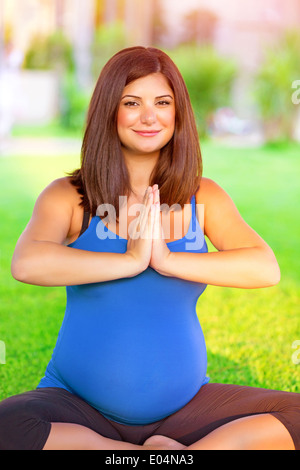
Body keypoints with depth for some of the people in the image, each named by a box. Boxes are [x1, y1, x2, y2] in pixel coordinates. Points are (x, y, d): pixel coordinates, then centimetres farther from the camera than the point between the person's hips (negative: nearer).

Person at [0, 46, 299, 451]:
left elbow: (267, 268, -11)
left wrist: (168, 260, -20)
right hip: (78, 406, -1)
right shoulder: (69, 197, -2)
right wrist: (130, 261, -20)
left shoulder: (204, 197, 4)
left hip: (184, 404, 2)